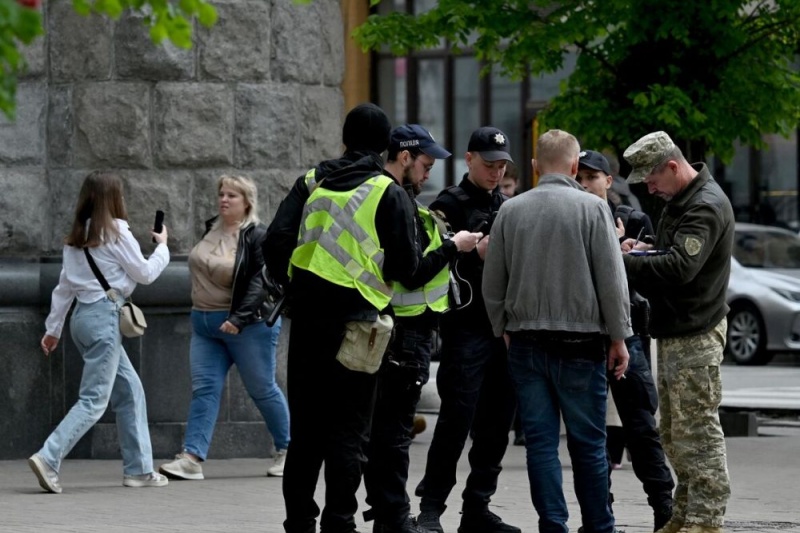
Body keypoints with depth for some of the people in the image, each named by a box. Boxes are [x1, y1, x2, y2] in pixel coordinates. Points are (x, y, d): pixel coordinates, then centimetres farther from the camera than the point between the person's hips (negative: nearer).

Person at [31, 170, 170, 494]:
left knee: (130, 390, 15)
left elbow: (65, 285, 16)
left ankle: (138, 469, 15)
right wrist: (162, 247, 16)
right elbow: (145, 273, -1)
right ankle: (49, 459, -22)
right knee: (94, 400, -10)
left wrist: (53, 328, 20)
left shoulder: (77, 236, 13)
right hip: (104, 316, -8)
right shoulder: (115, 231, -8)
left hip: (83, 315, 8)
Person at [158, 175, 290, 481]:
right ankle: (192, 458, -12)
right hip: (205, 326, 7)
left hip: (248, 326, -7)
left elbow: (260, 283, -20)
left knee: (262, 389, 4)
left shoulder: (257, 237, -13)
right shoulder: (211, 229, 9)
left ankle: (286, 452, 21)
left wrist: (239, 318, -29)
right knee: (204, 389, -4)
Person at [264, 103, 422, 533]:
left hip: (306, 317, 4)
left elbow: (275, 243, 0)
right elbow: (406, 266, -7)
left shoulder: (311, 182, 7)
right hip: (357, 319, -4)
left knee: (305, 425, 12)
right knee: (349, 429, 1)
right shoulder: (390, 194, -4)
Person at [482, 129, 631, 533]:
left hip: (525, 343, 3)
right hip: (579, 342, -3)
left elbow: (492, 285, 10)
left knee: (540, 442, 5)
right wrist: (618, 337, 1)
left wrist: (503, 330, 22)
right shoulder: (592, 208, -6)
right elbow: (612, 280, -6)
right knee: (588, 443, 4)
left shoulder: (510, 211, 4)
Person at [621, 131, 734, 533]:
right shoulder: (679, 201, 16)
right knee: (674, 434, 14)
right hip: (674, 333, 11)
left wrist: (623, 262, -23)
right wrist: (645, 251, 4)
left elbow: (679, 267, -27)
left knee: (697, 431, -8)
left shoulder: (706, 206, -17)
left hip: (695, 336, -11)